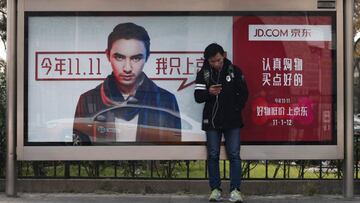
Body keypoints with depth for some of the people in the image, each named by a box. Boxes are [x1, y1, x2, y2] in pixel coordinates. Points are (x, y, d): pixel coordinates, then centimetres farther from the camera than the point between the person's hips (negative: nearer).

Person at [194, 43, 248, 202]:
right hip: (212, 122, 1)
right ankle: (215, 189, 11)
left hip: (232, 121, -1)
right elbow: (198, 97, -3)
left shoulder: (234, 71, 0)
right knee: (213, 155, 4)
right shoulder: (203, 74, 0)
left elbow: (243, 93, 5)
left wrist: (236, 109, -4)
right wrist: (208, 92, -21)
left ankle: (235, 190, -2)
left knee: (234, 155, -4)